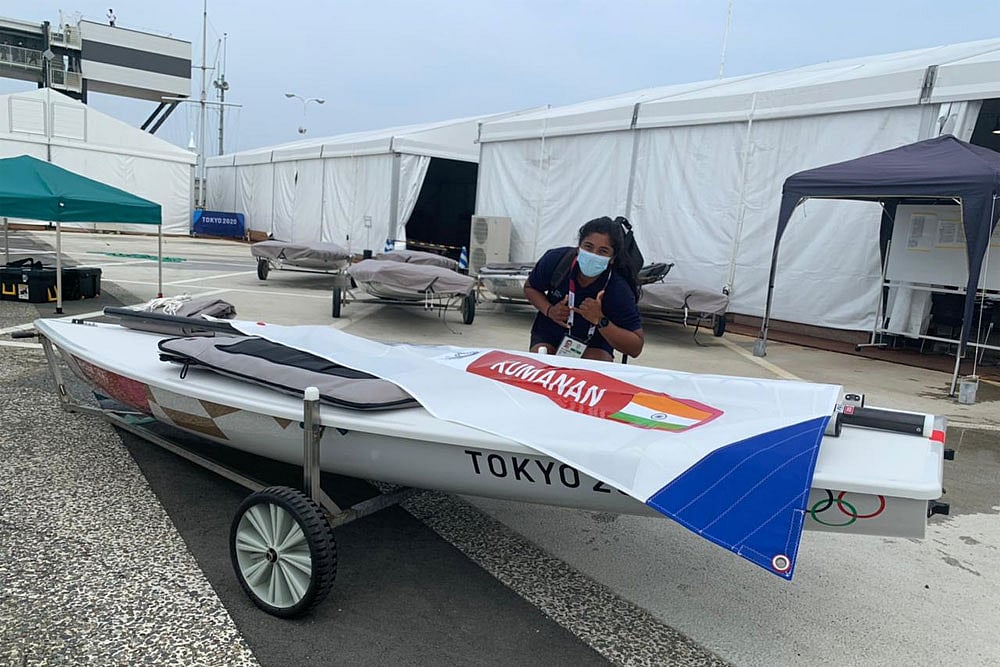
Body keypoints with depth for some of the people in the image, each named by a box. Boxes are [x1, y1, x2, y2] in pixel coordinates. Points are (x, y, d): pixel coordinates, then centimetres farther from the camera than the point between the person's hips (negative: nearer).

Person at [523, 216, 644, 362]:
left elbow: (636, 348, -25)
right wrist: (549, 311, -19)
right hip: (549, 334, 1)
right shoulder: (556, 260, -21)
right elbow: (530, 287, 2)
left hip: (594, 345, -1)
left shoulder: (619, 290, -27)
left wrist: (600, 321, -38)